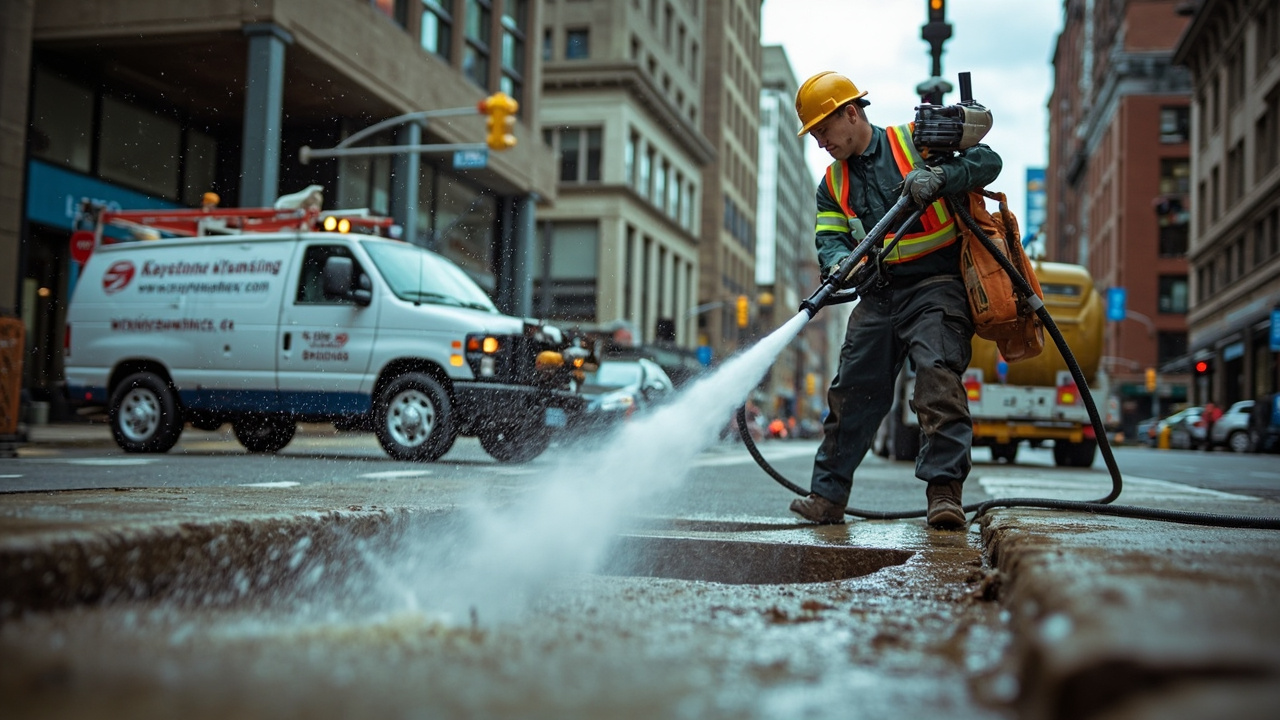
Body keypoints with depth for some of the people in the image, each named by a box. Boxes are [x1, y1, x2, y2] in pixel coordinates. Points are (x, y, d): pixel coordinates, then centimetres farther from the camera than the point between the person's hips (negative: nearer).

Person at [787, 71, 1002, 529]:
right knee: (851, 392, 4)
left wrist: (937, 178, -24)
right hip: (878, 298, 5)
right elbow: (829, 240, 3)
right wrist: (842, 264, -21)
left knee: (939, 378, -22)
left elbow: (987, 161, -5)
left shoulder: (916, 143, 1)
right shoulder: (833, 186, 16)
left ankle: (944, 492, -22)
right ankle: (827, 496, 14)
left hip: (936, 288, -5)